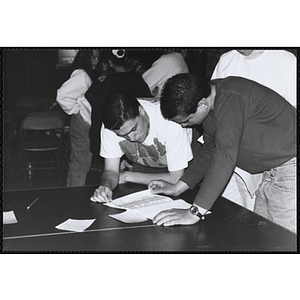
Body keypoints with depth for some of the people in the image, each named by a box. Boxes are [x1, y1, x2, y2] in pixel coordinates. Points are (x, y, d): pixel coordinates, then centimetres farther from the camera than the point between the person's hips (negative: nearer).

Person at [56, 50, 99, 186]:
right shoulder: (81, 75, -18)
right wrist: (76, 110, -15)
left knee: (78, 163, 14)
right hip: (82, 124, -10)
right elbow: (62, 95, -26)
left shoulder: (88, 75, 13)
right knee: (81, 164, -5)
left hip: (87, 125, 10)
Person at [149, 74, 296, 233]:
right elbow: (210, 151, 13)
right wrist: (178, 187, 8)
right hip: (272, 172, 9)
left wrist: (195, 212, -31)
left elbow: (224, 157, -31)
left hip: (290, 165, -9)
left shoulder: (230, 99, -27)